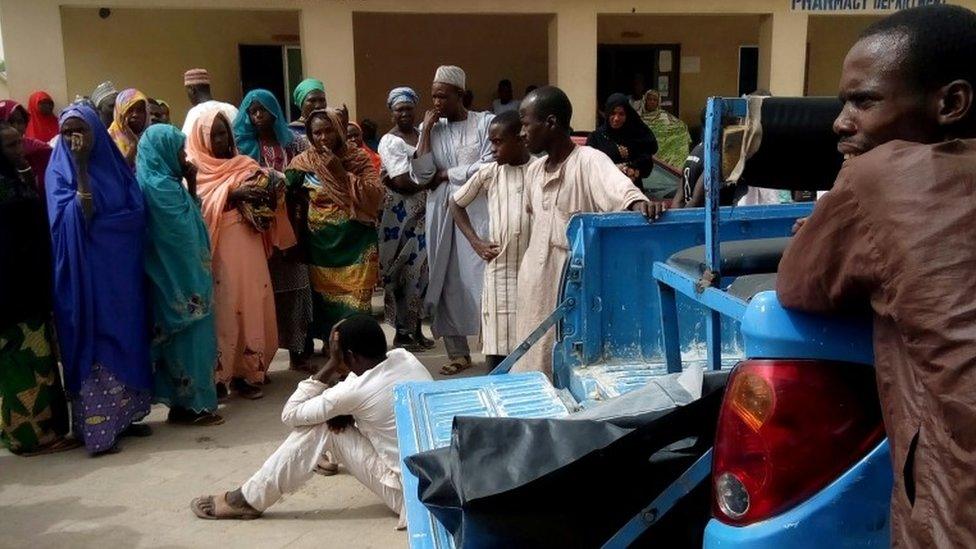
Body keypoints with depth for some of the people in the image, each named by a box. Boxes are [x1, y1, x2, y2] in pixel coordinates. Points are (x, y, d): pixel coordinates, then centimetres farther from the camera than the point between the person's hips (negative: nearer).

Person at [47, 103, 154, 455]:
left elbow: (138, 212, 4)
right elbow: (72, 219, -16)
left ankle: (123, 417, 18)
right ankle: (97, 429, -1)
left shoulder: (115, 165, 9)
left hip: (121, 272, 4)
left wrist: (97, 220, -5)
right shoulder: (59, 171, -1)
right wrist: (81, 170, -20)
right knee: (93, 344, -5)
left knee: (125, 338, 8)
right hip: (85, 275, -4)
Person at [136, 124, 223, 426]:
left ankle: (181, 402, 21)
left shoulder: (157, 181, 10)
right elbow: (187, 229, -14)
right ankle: (194, 404, 7)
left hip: (174, 275, 9)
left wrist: (190, 187, 6)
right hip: (181, 275, -9)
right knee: (190, 334, -1)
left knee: (179, 335, 14)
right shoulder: (161, 186, -19)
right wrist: (191, 187, -7)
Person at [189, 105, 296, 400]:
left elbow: (269, 191, 12)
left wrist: (268, 188, -9)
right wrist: (232, 196, -19)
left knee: (252, 305, 4)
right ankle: (221, 374, 3)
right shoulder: (195, 168, 2)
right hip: (218, 249, -4)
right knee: (223, 309, -4)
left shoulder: (243, 163, 16)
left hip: (249, 247, 4)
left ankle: (249, 369, 12)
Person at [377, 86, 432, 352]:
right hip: (401, 213, -6)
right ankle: (401, 332, 8)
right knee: (403, 270, -2)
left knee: (421, 268, 7)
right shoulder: (390, 141, -7)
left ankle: (417, 328, 17)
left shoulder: (423, 134, 13)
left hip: (423, 211, 6)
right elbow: (404, 181, -15)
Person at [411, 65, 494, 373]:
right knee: (447, 280, 3)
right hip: (441, 213, 4)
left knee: (480, 278, -10)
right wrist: (426, 130, -3)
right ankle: (458, 353, 11)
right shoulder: (432, 129, 10)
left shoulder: (485, 123, 0)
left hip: (477, 211, -4)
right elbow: (420, 176, 0)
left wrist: (445, 175, -3)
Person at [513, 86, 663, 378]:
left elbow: (620, 189, -34)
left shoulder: (589, 161, -15)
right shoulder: (534, 171, 9)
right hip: (536, 289, 7)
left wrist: (640, 203, -54)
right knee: (534, 371, 13)